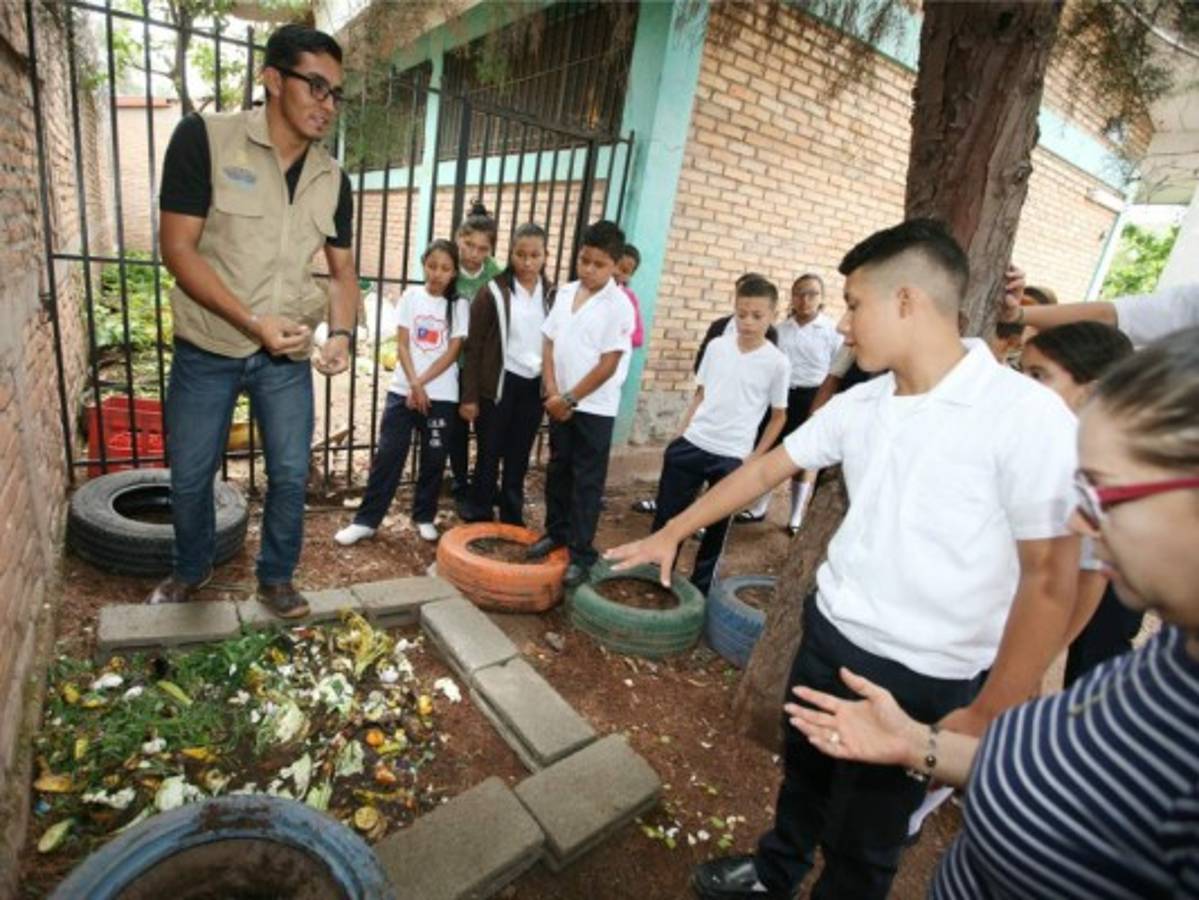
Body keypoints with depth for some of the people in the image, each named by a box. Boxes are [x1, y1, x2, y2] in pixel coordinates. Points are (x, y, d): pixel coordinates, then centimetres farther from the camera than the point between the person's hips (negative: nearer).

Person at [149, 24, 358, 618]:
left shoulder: (333, 180, 2)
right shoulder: (204, 138, -10)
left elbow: (342, 268, 7)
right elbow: (177, 248, -14)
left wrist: (340, 333, -12)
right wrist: (252, 323, -25)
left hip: (287, 356, 3)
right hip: (207, 349, -2)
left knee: (291, 474, 6)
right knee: (189, 477, 11)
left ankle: (275, 578, 28)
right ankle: (191, 569, 38)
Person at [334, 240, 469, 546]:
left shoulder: (459, 305, 0)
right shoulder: (411, 296, 3)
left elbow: (452, 352, -6)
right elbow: (402, 345, 0)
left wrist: (422, 384, -12)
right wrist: (414, 384, -12)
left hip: (441, 395, 0)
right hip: (403, 389, 1)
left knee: (434, 459, 6)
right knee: (388, 455, 1)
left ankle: (424, 517, 23)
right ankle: (366, 520, 11)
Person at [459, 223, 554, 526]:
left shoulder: (552, 295, 6)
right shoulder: (494, 292, -6)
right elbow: (474, 346, -5)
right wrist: (469, 396, -8)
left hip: (533, 387, 4)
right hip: (499, 385, -3)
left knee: (519, 459, 14)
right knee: (489, 456, 7)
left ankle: (512, 522, 27)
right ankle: (479, 521, 22)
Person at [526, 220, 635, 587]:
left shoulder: (619, 306, -12)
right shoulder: (565, 293, 6)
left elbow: (608, 365, -15)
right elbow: (549, 344, 7)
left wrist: (569, 398, -13)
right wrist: (552, 392, -4)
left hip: (595, 408, -6)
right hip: (560, 402, 6)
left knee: (587, 480, 2)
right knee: (557, 470, 16)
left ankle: (582, 552, 12)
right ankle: (556, 531, 34)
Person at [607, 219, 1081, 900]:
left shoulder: (1031, 418, -20)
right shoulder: (859, 405, -2)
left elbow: (1050, 583, -17)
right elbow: (765, 470, 6)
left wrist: (985, 716, -13)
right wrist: (672, 533, 11)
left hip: (926, 681, -5)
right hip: (828, 632, 6)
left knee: (862, 841, 15)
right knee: (804, 774, 27)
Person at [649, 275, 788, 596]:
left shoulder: (776, 362, -6)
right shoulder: (716, 346, 1)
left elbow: (778, 416, 2)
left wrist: (754, 457, -2)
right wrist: (681, 435, 6)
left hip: (732, 457, -2)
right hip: (692, 445, 3)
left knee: (716, 528, 11)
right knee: (667, 515, 10)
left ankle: (699, 589, 29)